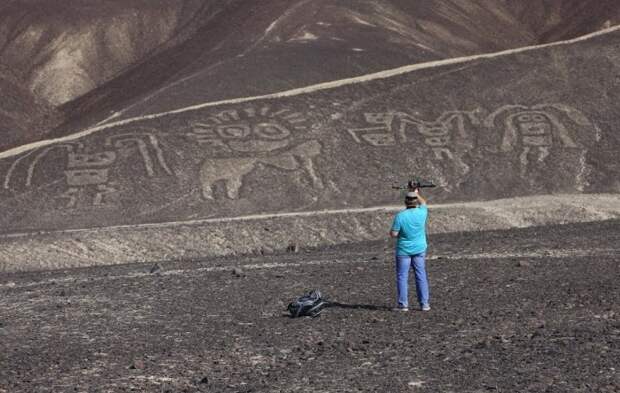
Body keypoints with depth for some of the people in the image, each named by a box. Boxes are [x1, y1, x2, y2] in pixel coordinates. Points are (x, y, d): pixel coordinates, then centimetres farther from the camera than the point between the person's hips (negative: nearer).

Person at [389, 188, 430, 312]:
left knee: (402, 277, 4)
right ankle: (424, 304, 10)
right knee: (421, 276, 9)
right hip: (419, 249, 3)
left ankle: (403, 304, 3)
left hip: (403, 251, -3)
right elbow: (423, 203, 17)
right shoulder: (421, 213, -7)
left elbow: (393, 234, -14)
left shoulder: (400, 216, -16)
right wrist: (417, 194, 33)